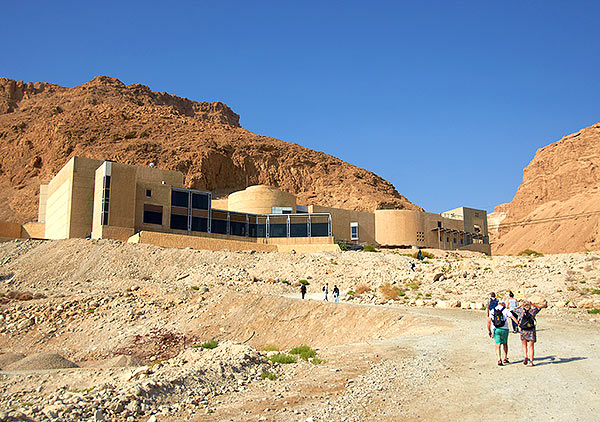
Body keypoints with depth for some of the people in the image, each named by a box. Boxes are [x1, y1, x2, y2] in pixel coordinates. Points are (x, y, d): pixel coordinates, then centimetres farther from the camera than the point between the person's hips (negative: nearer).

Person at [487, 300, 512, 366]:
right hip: (504, 329, -1)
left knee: (498, 345, 2)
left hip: (496, 330, 1)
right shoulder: (505, 310, 1)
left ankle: (499, 360, -12)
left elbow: (489, 321, -1)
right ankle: (505, 359, 24)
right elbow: (513, 317, -10)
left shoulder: (493, 311, 6)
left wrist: (489, 330, 3)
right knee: (505, 344, 20)